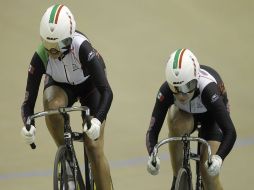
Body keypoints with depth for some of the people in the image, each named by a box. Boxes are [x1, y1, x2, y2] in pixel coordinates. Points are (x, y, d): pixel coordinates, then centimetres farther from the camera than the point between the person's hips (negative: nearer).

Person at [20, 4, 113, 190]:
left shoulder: (82, 48, -39)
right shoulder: (40, 57, -32)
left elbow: (106, 91, -41)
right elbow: (29, 100, -28)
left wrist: (97, 120, -58)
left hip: (89, 85, -2)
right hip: (60, 86, 2)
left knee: (94, 148, -12)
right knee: (52, 106, -35)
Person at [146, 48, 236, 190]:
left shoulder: (207, 89, -42)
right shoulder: (166, 91, -35)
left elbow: (230, 132, -44)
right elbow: (153, 130, -34)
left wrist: (218, 157, -60)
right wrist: (152, 155, -54)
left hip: (212, 115, -2)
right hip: (185, 114, 2)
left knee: (208, 172, -17)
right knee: (176, 123, -36)